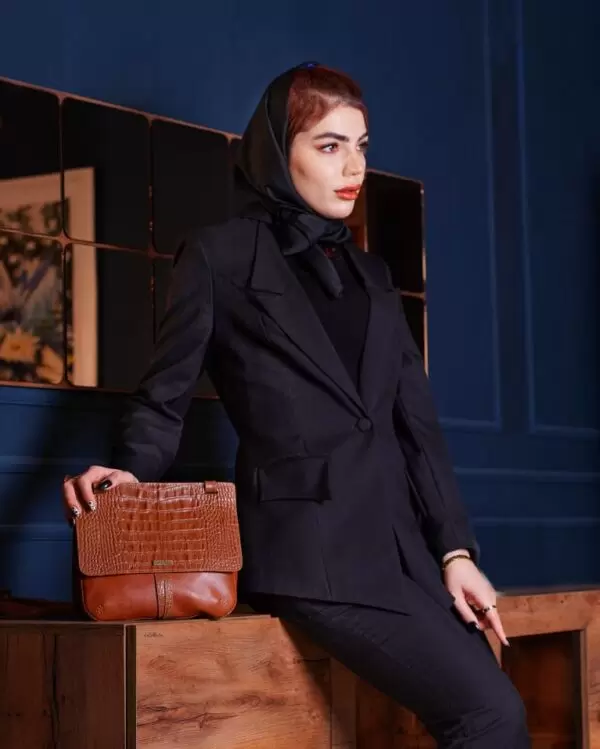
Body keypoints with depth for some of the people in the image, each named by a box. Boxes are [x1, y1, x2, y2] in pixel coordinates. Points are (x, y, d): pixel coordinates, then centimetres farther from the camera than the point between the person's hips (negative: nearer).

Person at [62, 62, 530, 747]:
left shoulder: (370, 274, 21)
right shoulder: (221, 254, 4)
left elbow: (417, 421, 16)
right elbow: (166, 393, 3)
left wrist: (455, 548, 7)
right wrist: (130, 470, -18)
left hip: (400, 537, 6)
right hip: (305, 539, -6)